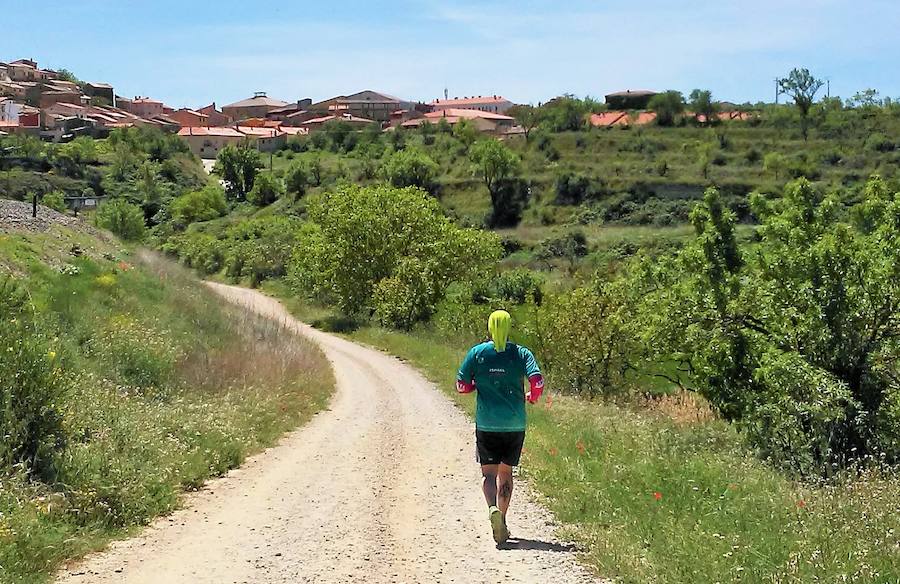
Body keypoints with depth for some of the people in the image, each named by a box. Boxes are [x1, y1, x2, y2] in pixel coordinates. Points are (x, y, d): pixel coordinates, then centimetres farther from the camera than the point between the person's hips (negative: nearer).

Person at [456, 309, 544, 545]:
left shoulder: (477, 353, -1)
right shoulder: (521, 353, -2)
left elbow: (461, 386, -1)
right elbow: (537, 381, -13)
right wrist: (532, 397, 8)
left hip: (486, 423, -1)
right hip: (515, 424, 1)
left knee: (489, 472, 2)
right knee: (505, 472, 15)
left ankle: (493, 508, -26)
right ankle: (502, 521, 19)